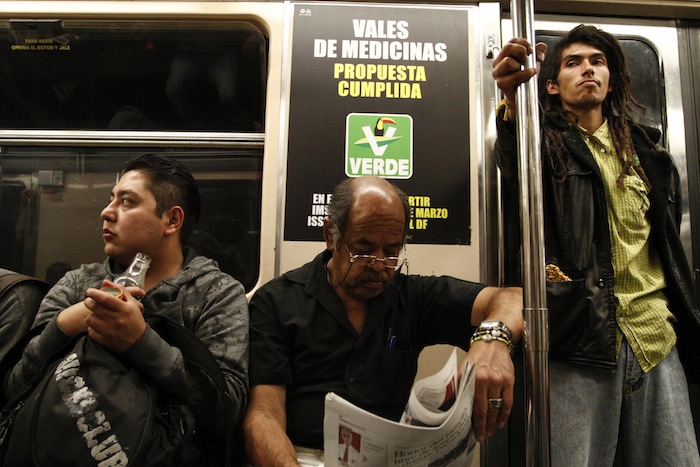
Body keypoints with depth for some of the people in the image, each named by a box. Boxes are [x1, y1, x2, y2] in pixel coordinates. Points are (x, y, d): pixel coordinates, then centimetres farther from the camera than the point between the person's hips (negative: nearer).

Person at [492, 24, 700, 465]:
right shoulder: (546, 142, 4)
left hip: (655, 339, 5)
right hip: (580, 337, -4)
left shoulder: (645, 150, 18)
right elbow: (515, 169, -23)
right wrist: (513, 103, -43)